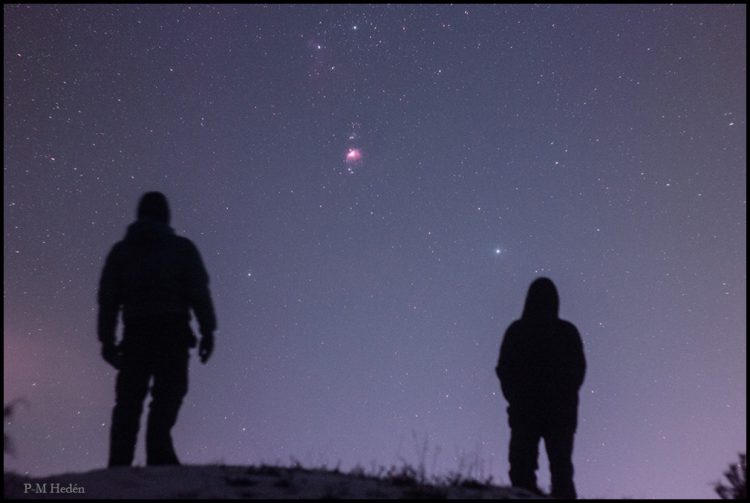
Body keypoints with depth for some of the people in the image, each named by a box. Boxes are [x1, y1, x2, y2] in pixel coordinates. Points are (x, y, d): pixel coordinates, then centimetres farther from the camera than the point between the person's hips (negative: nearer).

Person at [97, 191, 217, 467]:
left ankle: (119, 461, -1)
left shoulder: (121, 251, 16)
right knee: (168, 394, -6)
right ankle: (159, 453, -22)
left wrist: (107, 339, 9)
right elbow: (199, 291, -2)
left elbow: (107, 297, 9)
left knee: (129, 398, 6)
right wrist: (207, 330, -2)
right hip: (172, 331, -3)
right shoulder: (182, 248, 8)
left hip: (135, 333, 3)